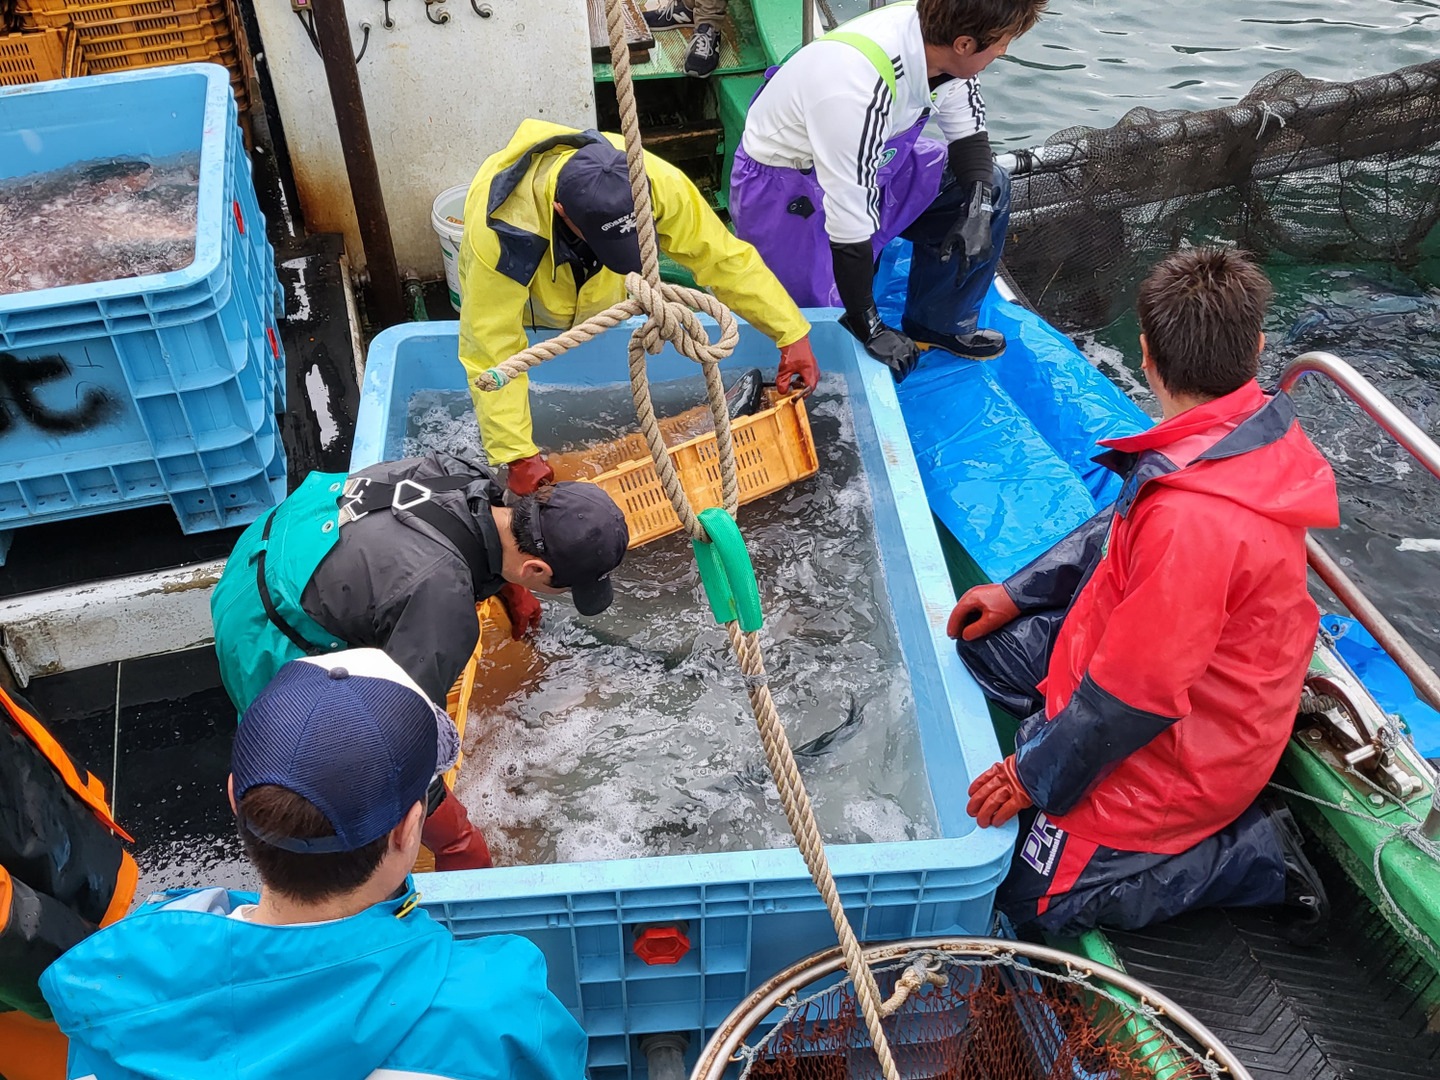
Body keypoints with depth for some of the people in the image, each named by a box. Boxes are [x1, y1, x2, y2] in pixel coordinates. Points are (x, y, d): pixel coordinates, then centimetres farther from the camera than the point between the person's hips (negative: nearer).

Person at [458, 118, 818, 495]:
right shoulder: (500, 228, -45)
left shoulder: (654, 182, -39)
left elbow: (723, 257, -27)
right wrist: (519, 456, -38)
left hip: (605, 302, 3)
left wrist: (792, 335, -29)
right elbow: (491, 350, -39)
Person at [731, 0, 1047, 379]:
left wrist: (977, 209, -16)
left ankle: (938, 326, 14)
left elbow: (968, 132, 1)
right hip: (785, 188, -8)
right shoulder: (857, 83, -39)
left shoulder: (938, 39, -16)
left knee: (989, 188, 2)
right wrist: (870, 330, -27)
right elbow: (849, 224, -35)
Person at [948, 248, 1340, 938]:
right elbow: (1120, 529, 7)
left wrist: (1035, 777, -15)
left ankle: (1260, 853, 4)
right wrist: (1016, 593, 7)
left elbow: (1135, 695, -29)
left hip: (1184, 748, -9)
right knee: (984, 644, 13)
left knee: (1031, 894, -5)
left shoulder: (1193, 518, -38)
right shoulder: (1257, 426, -7)